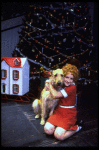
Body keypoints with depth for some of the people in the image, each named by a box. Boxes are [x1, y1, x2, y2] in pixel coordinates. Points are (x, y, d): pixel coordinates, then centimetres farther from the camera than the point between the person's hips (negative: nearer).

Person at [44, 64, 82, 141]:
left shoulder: (72, 87, -18)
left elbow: (55, 95, -24)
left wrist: (50, 83, -10)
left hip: (69, 113, -6)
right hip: (59, 110, 6)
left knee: (59, 135, -21)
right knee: (48, 129, -17)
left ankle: (75, 127, 5)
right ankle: (61, 124, 11)